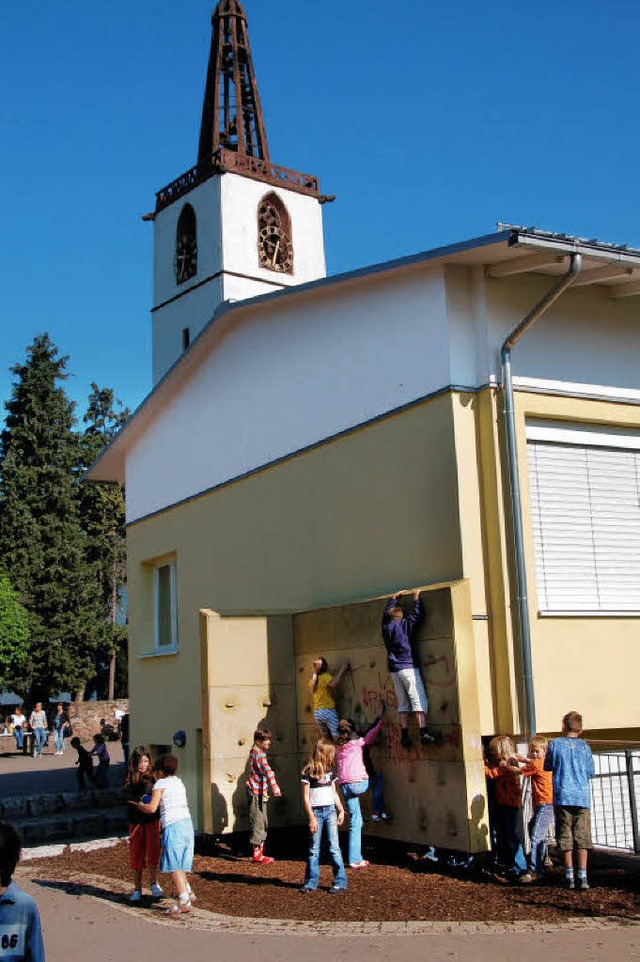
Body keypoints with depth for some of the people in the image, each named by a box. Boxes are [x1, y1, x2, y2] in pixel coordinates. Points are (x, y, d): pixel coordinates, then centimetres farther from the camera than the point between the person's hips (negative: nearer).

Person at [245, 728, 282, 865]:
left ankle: (260, 853, 21)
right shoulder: (259, 754, -17)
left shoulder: (255, 752, 15)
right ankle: (257, 855, -2)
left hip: (259, 792, 10)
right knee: (257, 822, -5)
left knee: (263, 823, 14)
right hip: (256, 793, -10)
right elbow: (267, 770, -31)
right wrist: (274, 786, -42)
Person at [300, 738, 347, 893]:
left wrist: (341, 810, 9)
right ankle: (311, 882, 11)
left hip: (330, 811, 3)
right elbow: (305, 797, -6)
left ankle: (340, 882, -1)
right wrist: (311, 817, -11)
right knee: (314, 849, 3)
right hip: (316, 811, -3)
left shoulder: (330, 771, 11)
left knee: (334, 847, -2)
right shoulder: (309, 772, -5)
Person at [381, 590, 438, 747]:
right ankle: (424, 732, -20)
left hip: (394, 670, 6)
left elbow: (387, 611, 28)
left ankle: (404, 735, 5)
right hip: (408, 667, -6)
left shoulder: (386, 627, 10)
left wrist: (394, 598, 38)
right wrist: (416, 598, 13)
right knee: (418, 699, -9)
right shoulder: (404, 624, -3)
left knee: (403, 703, 8)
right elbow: (418, 614, 0)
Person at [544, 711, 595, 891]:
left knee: (565, 837, 6)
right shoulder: (584, 746, 2)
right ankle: (582, 876, -3)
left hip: (562, 796, -1)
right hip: (582, 797, 1)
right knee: (582, 836, 3)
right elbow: (591, 771, 5)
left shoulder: (555, 744, 0)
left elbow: (547, 767, 9)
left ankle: (569, 876, 6)